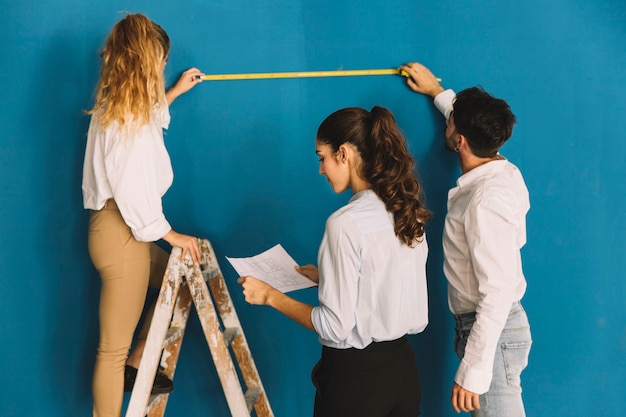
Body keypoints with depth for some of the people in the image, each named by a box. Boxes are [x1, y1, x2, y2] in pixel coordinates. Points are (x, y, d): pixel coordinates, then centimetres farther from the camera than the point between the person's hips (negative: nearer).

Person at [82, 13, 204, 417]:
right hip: (120, 232, -10)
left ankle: (135, 365, 29)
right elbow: (132, 188, -23)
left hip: (125, 228, 10)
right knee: (113, 348, -3)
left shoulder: (115, 105, 11)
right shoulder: (129, 116, -18)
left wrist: (175, 92, 46)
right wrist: (170, 234, -14)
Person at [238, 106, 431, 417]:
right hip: (403, 365, 7)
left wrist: (271, 296, -7)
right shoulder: (408, 213, 1)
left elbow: (336, 326, -18)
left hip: (356, 373, -7)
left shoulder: (346, 223, -20)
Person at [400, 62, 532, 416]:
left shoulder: (485, 202, -25)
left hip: (491, 332, -10)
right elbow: (474, 123, 27)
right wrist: (437, 92, 39)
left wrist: (472, 373, -25)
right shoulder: (504, 171, 2)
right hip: (486, 324, 10)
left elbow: (498, 294, -27)